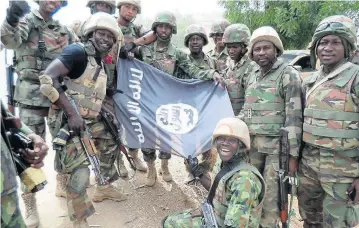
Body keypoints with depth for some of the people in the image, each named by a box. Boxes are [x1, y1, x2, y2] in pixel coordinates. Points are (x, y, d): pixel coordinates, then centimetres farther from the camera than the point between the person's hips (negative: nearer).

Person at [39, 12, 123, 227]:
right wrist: (72, 113, -25)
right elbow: (47, 79, -24)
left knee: (112, 146, 20)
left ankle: (104, 188, 41)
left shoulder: (101, 64, 12)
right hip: (68, 120, -9)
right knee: (80, 171, -14)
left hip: (90, 121, 9)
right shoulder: (78, 51, -14)